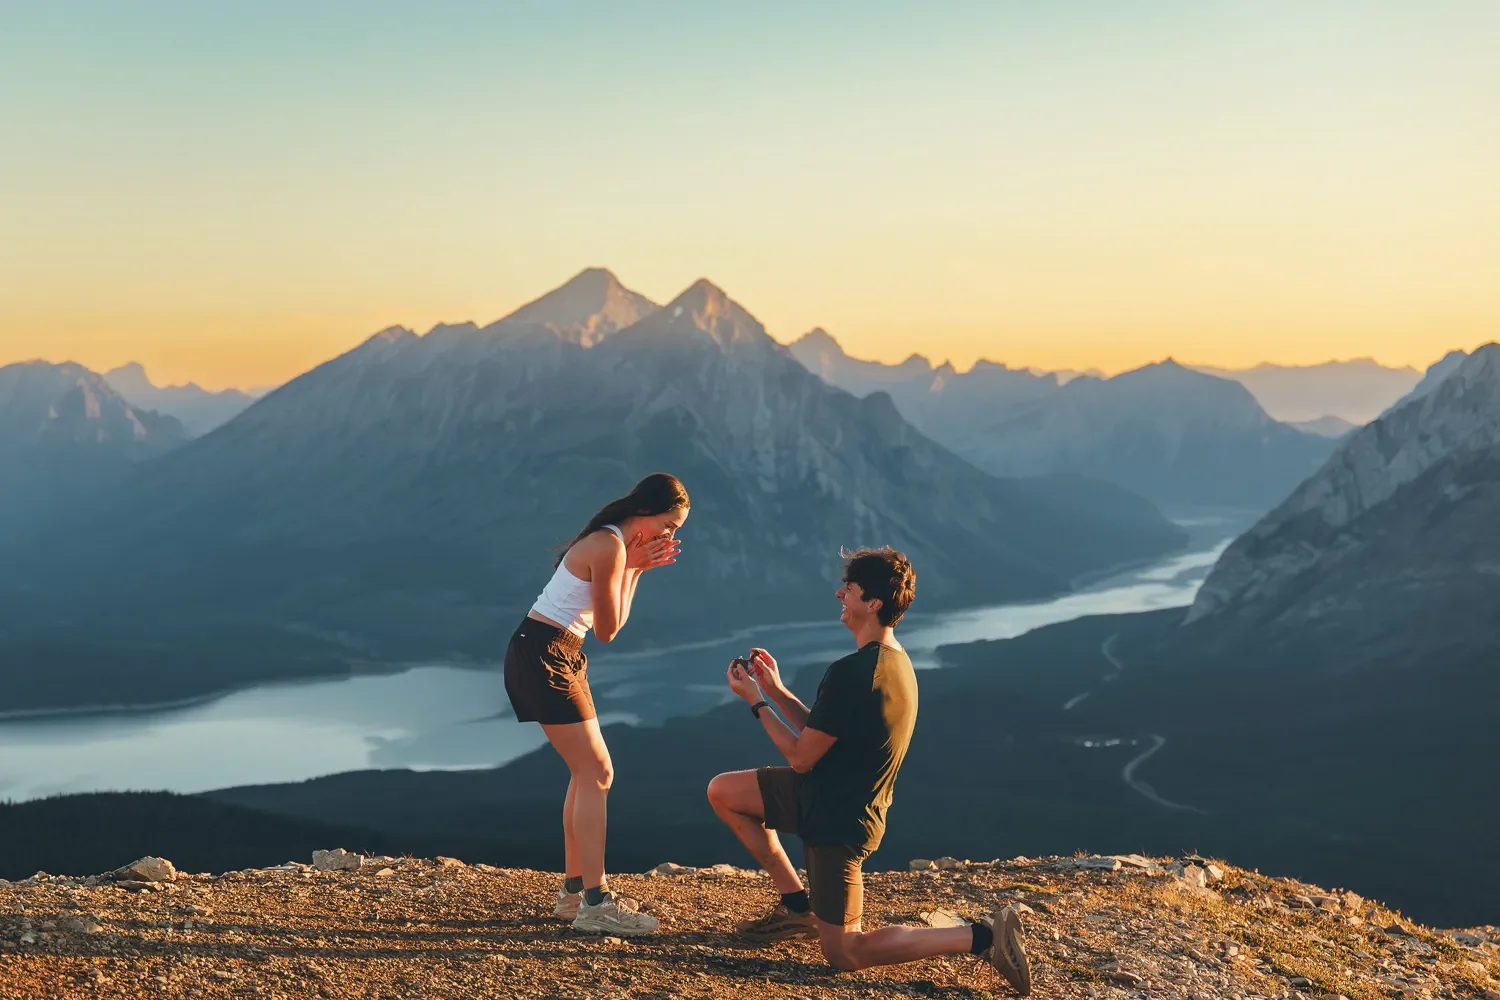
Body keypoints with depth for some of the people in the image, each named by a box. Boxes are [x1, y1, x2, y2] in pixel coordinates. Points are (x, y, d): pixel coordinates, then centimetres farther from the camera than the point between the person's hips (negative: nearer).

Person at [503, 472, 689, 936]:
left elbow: (609, 623, 12)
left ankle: (574, 890, 18)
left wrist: (637, 569, 5)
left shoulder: (612, 543, 13)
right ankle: (595, 903, -10)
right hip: (544, 657, -10)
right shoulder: (610, 549, -17)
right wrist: (633, 568, -6)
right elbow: (608, 629, -11)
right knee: (596, 774, -10)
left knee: (590, 773, 13)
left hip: (556, 656, 10)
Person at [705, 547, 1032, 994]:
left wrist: (756, 701, -7)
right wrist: (777, 692, 8)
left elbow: (801, 757, -18)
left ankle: (981, 937, -5)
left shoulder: (851, 673, -28)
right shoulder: (897, 663, 4)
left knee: (842, 951, 0)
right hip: (828, 793, 9)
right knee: (722, 792, 14)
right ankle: (798, 904, 17)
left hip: (838, 821, -9)